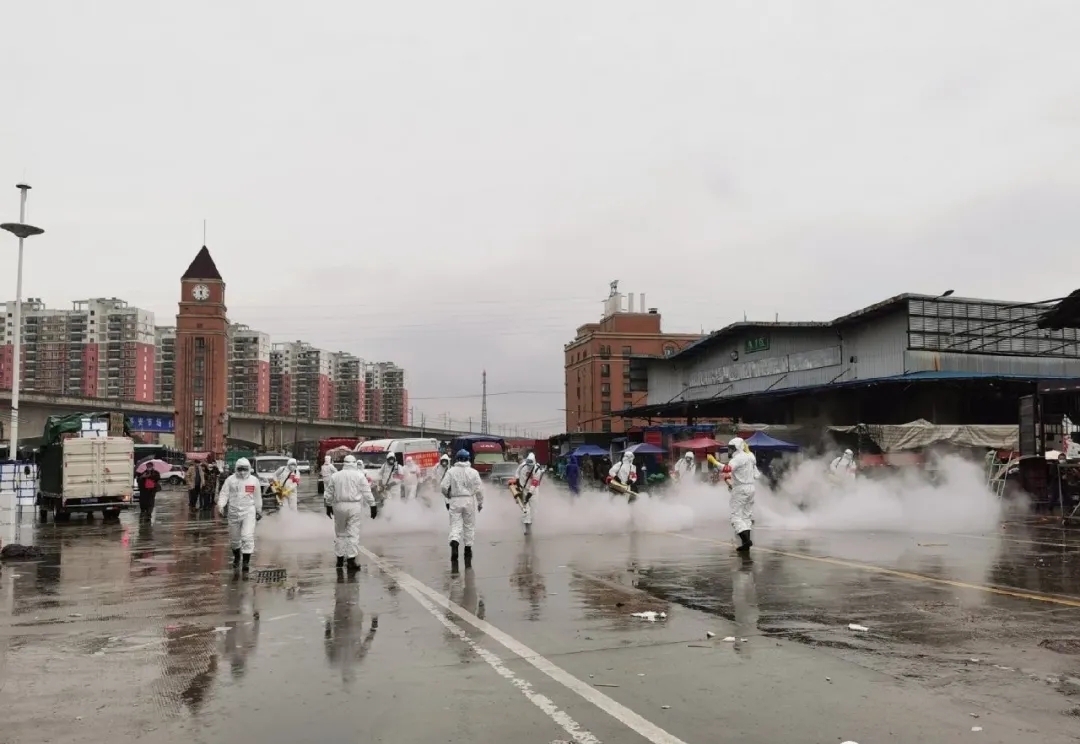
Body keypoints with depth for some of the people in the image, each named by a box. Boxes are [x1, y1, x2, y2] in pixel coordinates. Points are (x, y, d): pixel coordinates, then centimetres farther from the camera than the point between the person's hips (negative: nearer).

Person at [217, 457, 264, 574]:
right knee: (234, 538, 13)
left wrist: (259, 510, 21)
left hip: (249, 512, -1)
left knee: (248, 536, -15)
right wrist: (221, 505, -20)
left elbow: (257, 497, 14)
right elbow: (224, 494, -3)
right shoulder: (230, 480, -1)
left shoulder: (254, 480, 4)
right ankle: (236, 557, 40)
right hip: (234, 512, 1)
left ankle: (246, 561, -11)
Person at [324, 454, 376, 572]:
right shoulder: (359, 475, 0)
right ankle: (351, 560, -6)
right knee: (353, 533, -2)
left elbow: (329, 494, 14)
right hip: (354, 506, -3)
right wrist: (372, 505, 4)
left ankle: (340, 558, 18)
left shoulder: (335, 476, 9)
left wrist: (328, 506, 24)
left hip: (339, 506, 3)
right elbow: (367, 493, -2)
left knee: (340, 532, 14)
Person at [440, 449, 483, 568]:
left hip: (455, 501, -1)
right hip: (469, 500, 1)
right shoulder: (473, 472, -3)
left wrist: (448, 497, 11)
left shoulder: (451, 471, -4)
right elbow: (479, 489, -3)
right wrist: (480, 503, 9)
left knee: (455, 525, 1)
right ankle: (468, 548, 22)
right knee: (469, 526, 14)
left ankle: (454, 542, -26)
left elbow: (443, 487, -8)